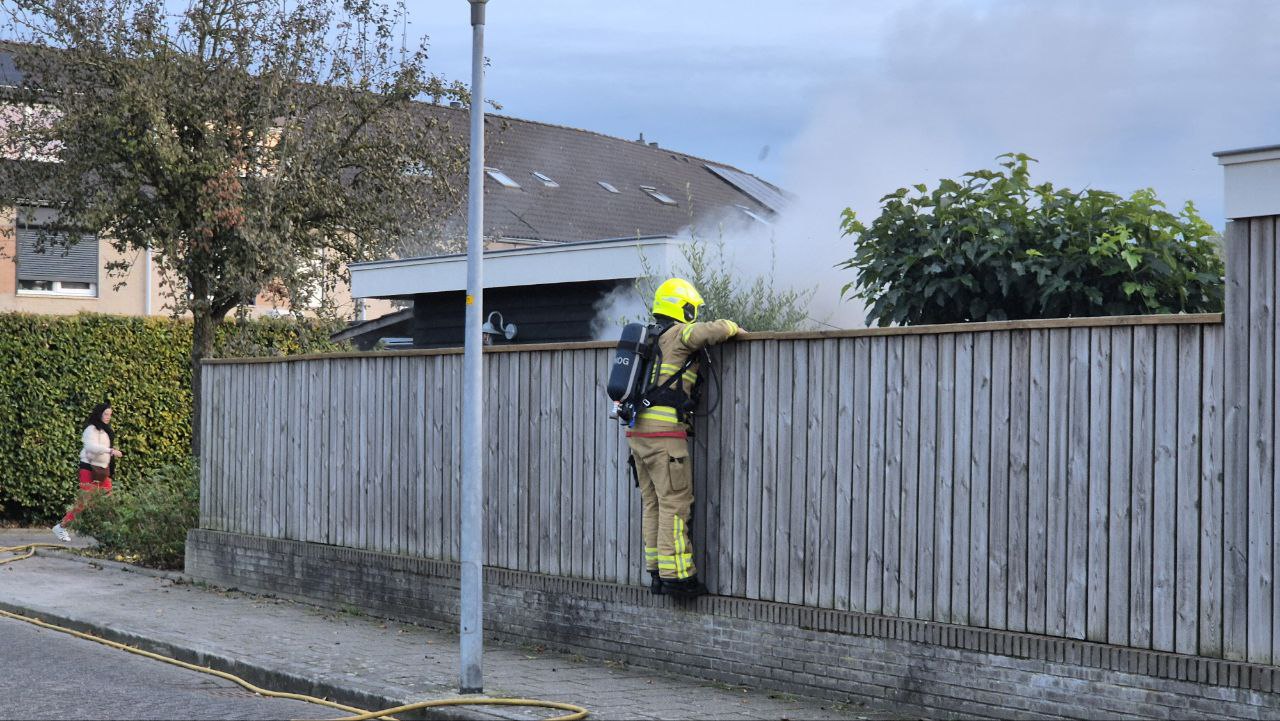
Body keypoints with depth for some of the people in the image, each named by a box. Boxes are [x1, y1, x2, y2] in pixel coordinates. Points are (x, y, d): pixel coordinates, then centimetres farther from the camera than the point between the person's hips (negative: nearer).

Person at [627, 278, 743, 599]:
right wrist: (734, 329, 1)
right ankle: (675, 574, -8)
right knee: (675, 502, -7)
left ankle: (656, 572, 14)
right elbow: (713, 331, -20)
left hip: (636, 430, 9)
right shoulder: (680, 335, -5)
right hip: (664, 431, -9)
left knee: (653, 503, 11)